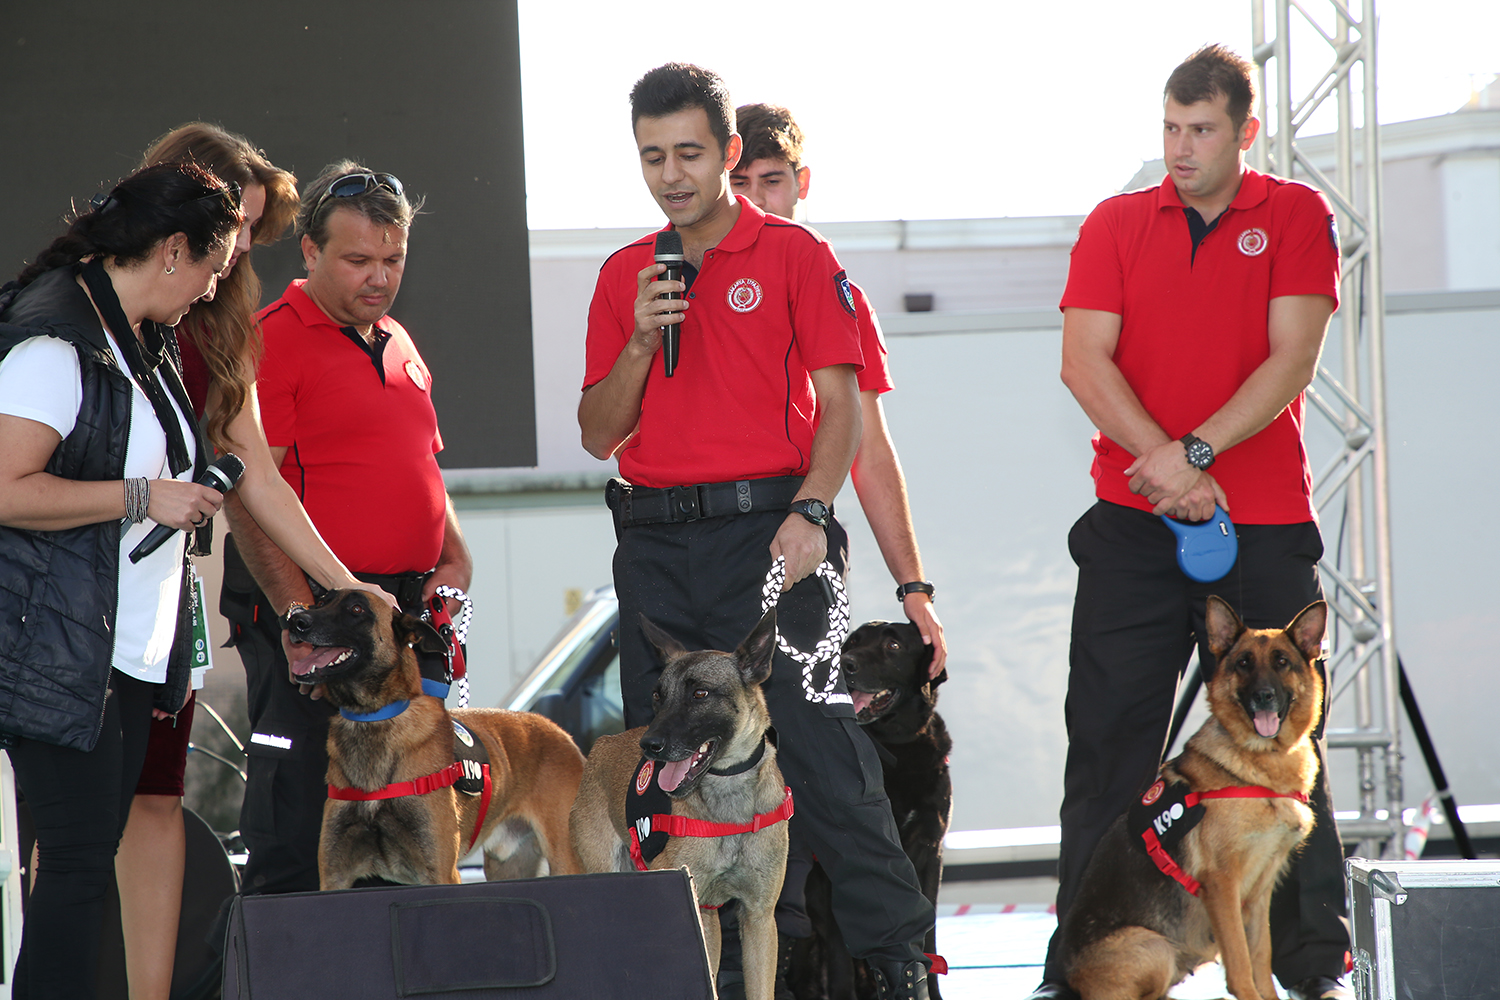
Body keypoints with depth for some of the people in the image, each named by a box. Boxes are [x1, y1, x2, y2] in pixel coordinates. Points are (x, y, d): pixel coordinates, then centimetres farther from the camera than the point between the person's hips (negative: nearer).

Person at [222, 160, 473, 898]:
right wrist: (298, 614, -20)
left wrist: (455, 557, 11)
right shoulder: (272, 340, -7)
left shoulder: (397, 344, 18)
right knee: (296, 820, -8)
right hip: (310, 605, -8)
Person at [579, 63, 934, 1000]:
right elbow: (601, 433, 11)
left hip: (764, 531, -4)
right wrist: (642, 341, -5)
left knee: (815, 738, -10)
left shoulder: (795, 255, 2)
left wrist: (810, 512, -17)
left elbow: (840, 405, -3)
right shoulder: (624, 275, 13)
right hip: (655, 543, 5)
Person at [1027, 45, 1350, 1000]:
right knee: (1107, 739, 0)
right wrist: (1160, 459, -15)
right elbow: (1085, 359, -2)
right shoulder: (1116, 223, 8)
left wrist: (1196, 451, -16)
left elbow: (1291, 360, -6)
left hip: (1263, 525, -1)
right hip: (1133, 525, 2)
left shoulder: (1295, 215, 3)